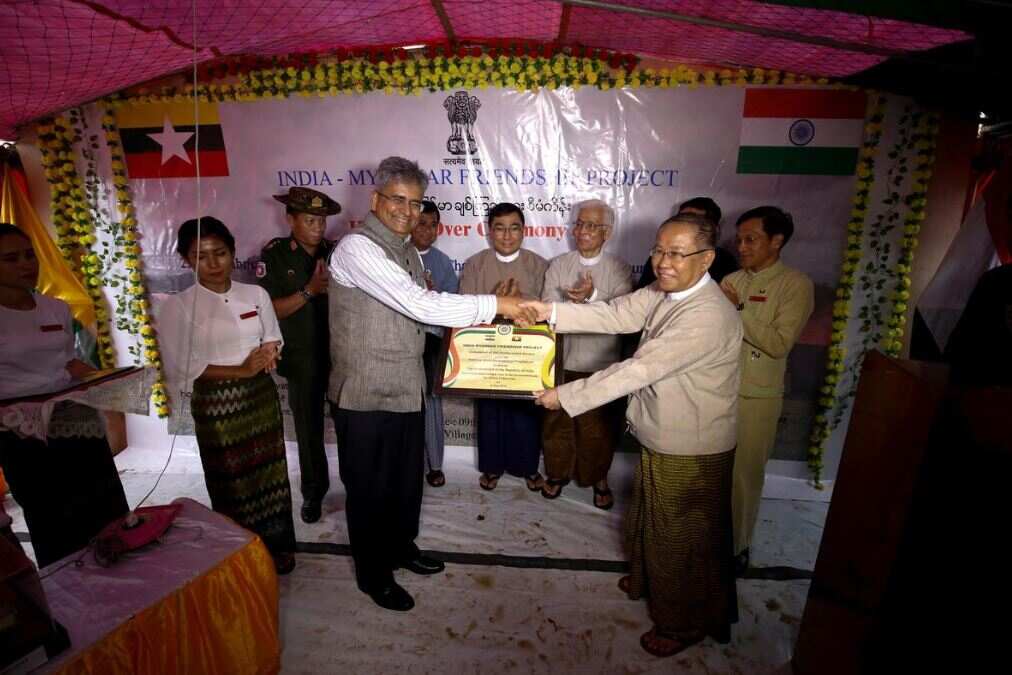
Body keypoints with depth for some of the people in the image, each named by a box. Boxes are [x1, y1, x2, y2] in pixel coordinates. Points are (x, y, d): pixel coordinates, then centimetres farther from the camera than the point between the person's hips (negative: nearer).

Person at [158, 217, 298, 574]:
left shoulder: (256, 294, 1)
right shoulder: (177, 306, -8)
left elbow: (274, 341, 10)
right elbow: (180, 369, -12)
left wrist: (268, 353, -13)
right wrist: (240, 370, -18)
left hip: (261, 396, 3)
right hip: (215, 404, -3)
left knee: (270, 474, 12)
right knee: (231, 484, 10)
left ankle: (276, 548, 31)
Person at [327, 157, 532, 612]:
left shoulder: (409, 252, 9)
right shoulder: (356, 248, -20)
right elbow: (419, 305, -30)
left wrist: (475, 318, 2)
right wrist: (494, 305, -26)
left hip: (406, 388, 8)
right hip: (365, 395, -8)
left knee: (407, 478, 22)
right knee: (370, 487, 11)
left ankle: (401, 547, 47)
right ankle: (373, 574, 34)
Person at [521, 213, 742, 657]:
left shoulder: (708, 316, -30)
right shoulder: (663, 292, -1)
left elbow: (639, 369, -31)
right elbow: (614, 315, -2)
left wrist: (566, 396, -26)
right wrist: (551, 312, -13)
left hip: (691, 451, -8)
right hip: (661, 437, 9)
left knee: (682, 537, 13)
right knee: (648, 519, 27)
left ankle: (683, 623, 38)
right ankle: (648, 580, 54)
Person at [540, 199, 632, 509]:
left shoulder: (620, 269, -3)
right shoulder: (558, 265, 3)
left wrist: (593, 296, -30)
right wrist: (572, 302, -24)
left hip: (602, 365, -1)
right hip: (562, 361, 2)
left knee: (600, 427, 12)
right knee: (557, 422, 15)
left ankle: (599, 478, 36)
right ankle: (558, 472, 38)